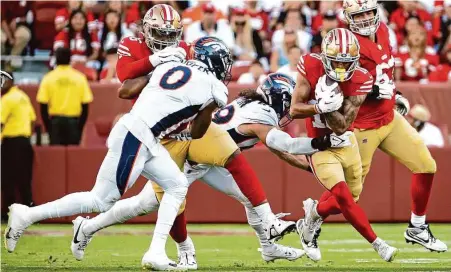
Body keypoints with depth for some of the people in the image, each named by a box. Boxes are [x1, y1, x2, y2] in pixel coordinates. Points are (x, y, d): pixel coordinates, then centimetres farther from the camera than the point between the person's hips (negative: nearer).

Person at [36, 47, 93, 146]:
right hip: (74, 122, 0)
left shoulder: (48, 78, -2)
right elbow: (85, 106, -2)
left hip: (55, 122, 0)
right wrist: (80, 128, 4)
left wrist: (48, 128, 2)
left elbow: (43, 107, -5)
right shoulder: (80, 78, 0)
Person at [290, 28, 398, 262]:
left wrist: (327, 103, -33)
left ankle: (313, 213, 39)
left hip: (346, 142, 3)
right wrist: (321, 106, -31)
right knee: (343, 195, -20)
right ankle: (377, 244, -14)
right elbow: (294, 110, -16)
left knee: (349, 198, 10)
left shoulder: (359, 81, -16)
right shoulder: (311, 68, -17)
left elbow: (341, 127, -20)